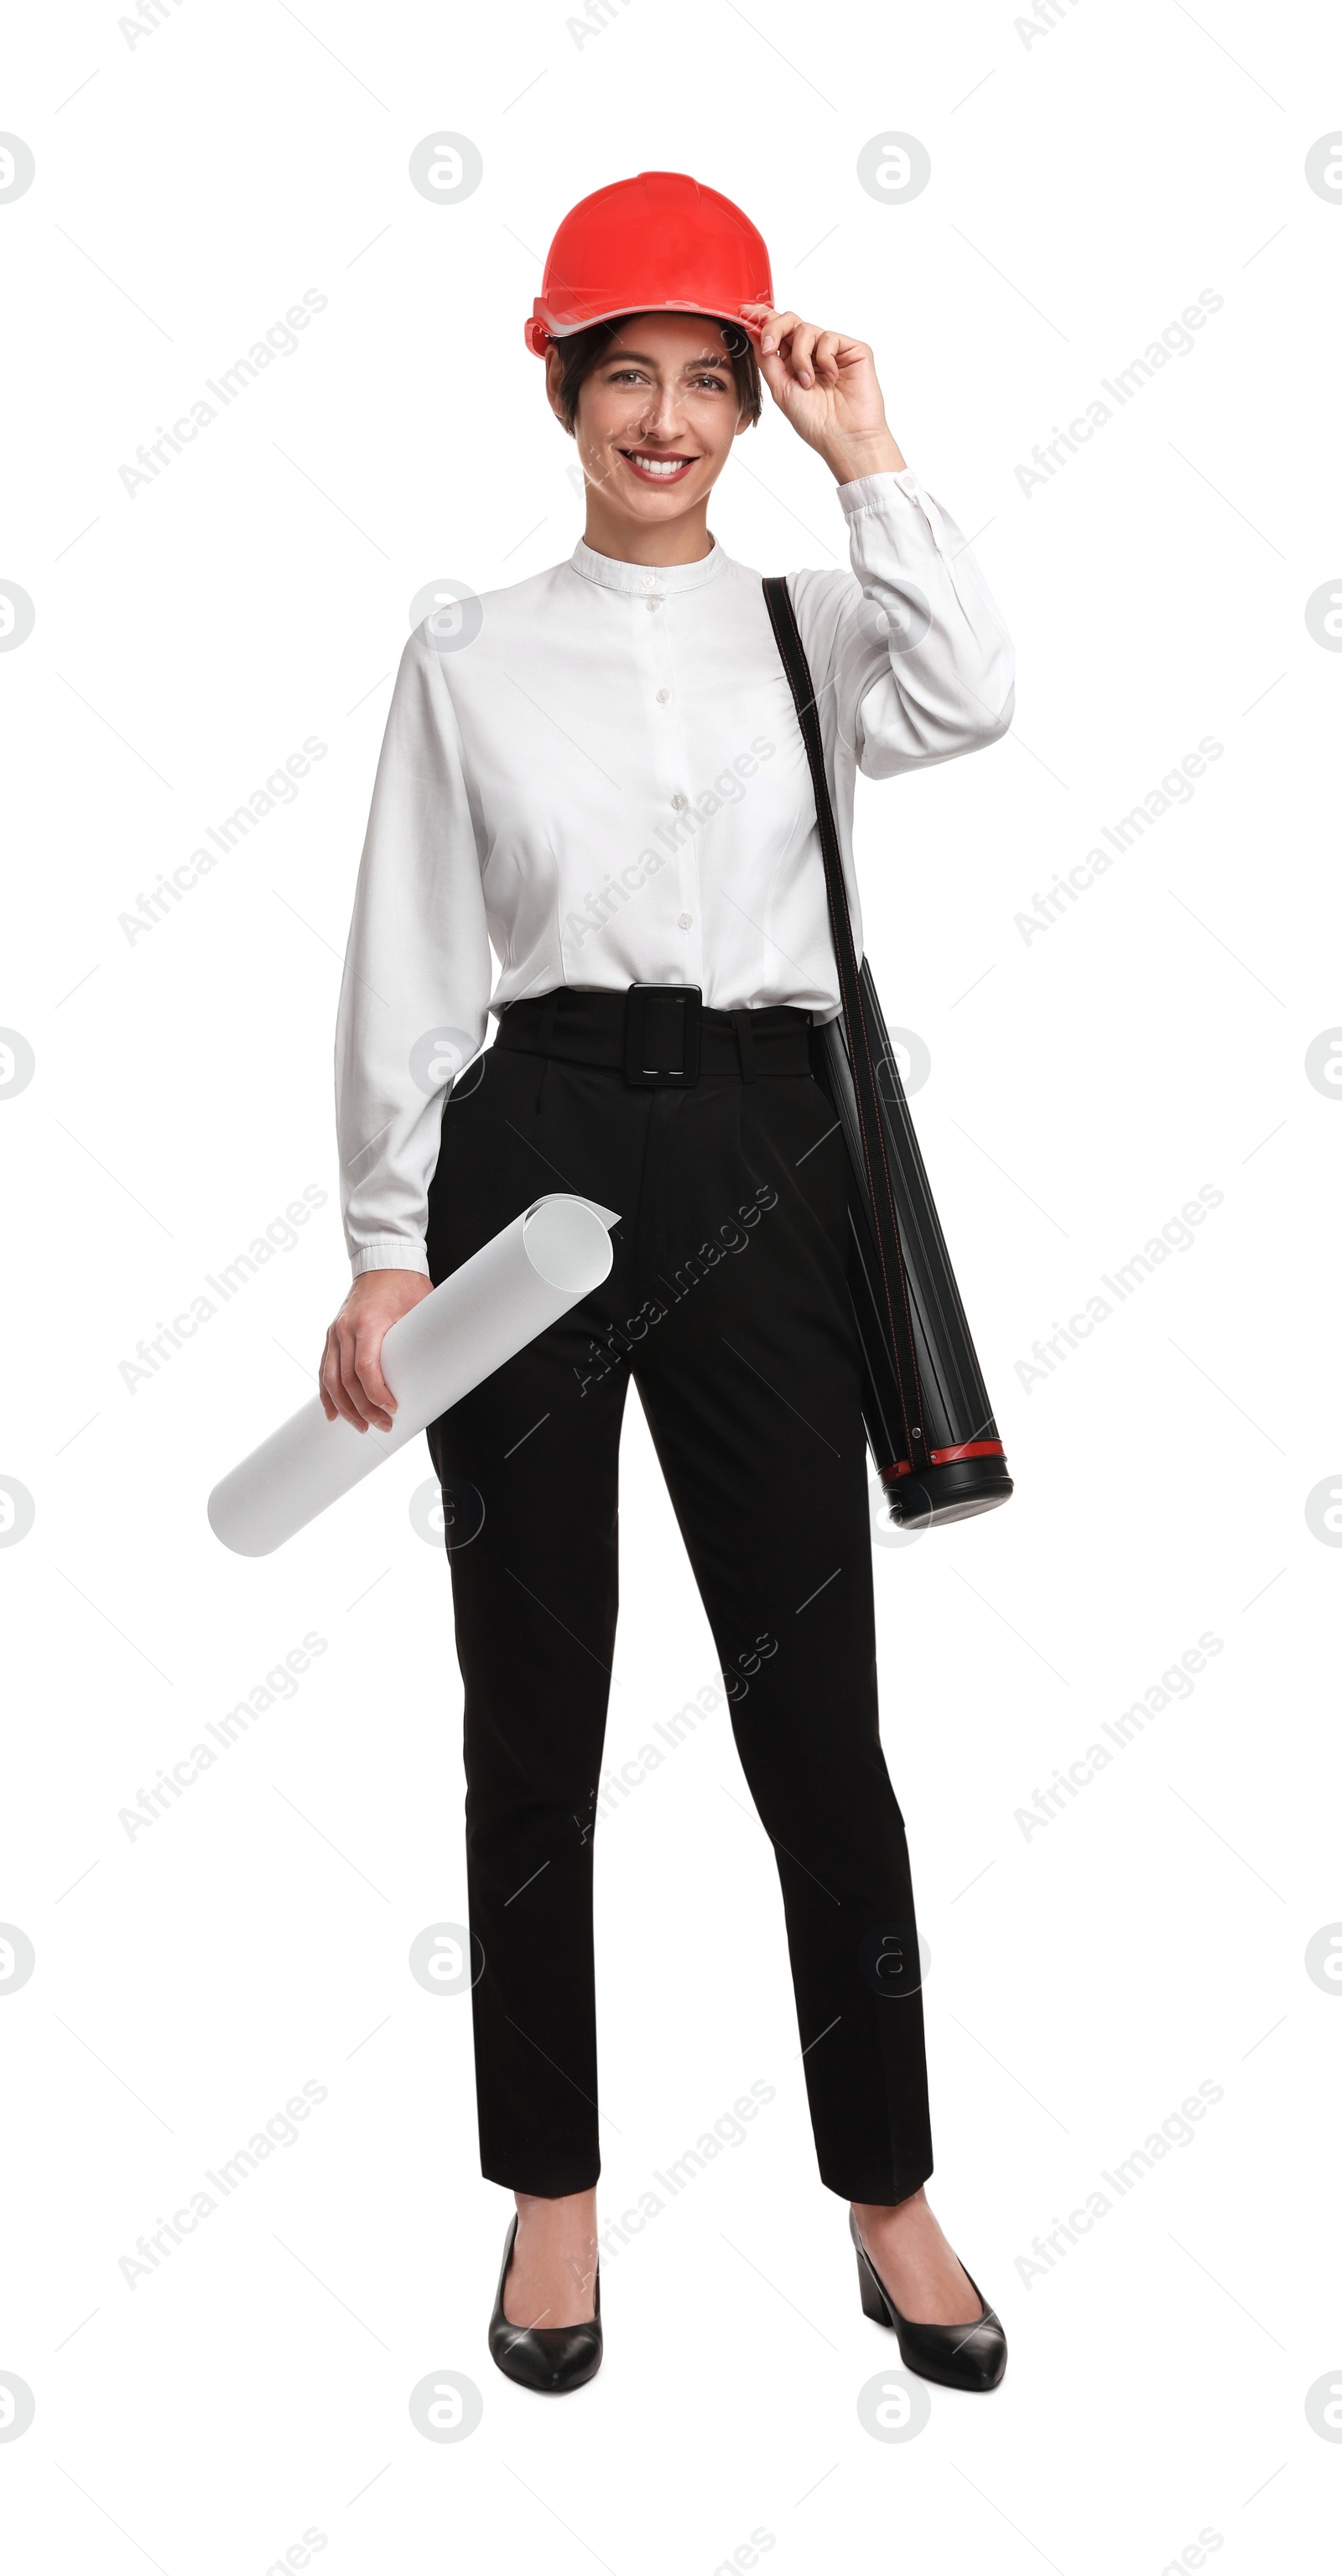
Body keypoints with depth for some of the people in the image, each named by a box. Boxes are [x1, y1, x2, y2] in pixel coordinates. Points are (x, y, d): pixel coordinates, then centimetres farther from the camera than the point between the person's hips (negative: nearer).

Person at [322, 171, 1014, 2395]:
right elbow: (407, 962, 5)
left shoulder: (807, 628, 11)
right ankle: (555, 2182, 24)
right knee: (535, 1706, 7)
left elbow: (970, 701, -11)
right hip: (533, 1148, 0)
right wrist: (386, 1251, 0)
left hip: (759, 1149, 1)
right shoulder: (471, 655, 8)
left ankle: (888, 2188, 20)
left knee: (819, 1699, 3)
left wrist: (867, 457, -4)